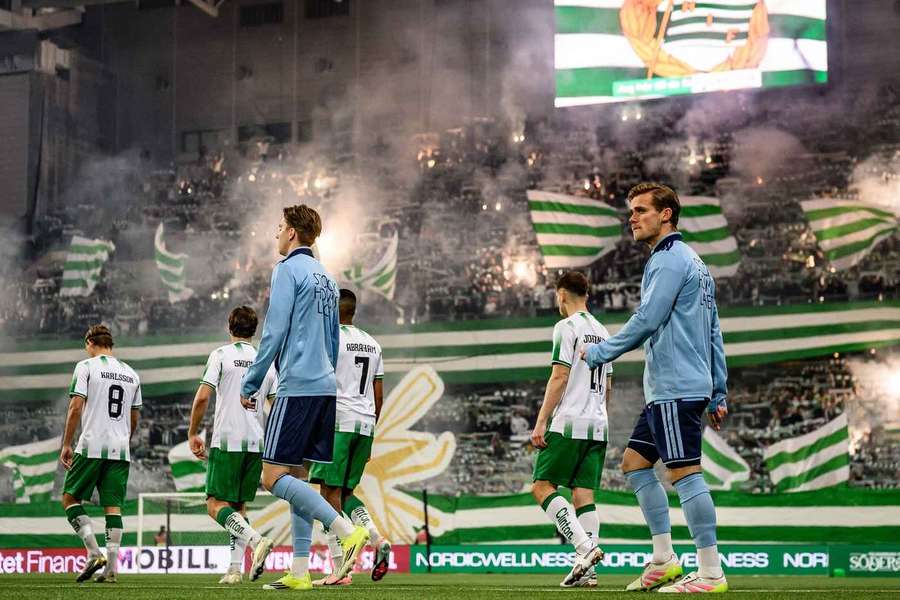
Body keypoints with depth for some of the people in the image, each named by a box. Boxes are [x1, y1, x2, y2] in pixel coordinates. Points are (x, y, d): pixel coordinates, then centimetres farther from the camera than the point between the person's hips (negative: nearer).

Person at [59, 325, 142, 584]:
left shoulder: (86, 367, -1)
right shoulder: (131, 374, 16)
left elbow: (76, 407, -8)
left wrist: (66, 444, -3)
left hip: (92, 446, -5)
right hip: (121, 450, 5)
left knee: (70, 498, 7)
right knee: (113, 507, 3)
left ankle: (94, 553, -7)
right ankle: (111, 569, -2)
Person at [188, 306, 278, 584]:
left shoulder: (221, 354, -2)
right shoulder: (266, 361, 12)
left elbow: (202, 397, -10)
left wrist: (193, 434, 0)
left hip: (226, 441, -5)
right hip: (257, 443, 5)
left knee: (216, 505, -4)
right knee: (238, 506, 13)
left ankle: (257, 540, -26)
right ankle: (236, 568, 5)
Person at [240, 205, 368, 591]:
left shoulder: (288, 270, -6)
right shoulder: (326, 277, 20)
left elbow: (274, 333, -13)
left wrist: (250, 385, -7)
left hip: (297, 387, -9)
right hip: (325, 386, 9)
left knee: (273, 477, -9)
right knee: (295, 477, 10)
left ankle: (348, 532, -21)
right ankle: (299, 572, 7)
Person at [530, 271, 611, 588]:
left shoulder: (566, 327, -5)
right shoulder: (602, 331, 19)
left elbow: (560, 376, -13)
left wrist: (541, 421, -12)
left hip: (568, 423, -7)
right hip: (598, 426, 8)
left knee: (542, 486, -4)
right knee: (583, 493, 3)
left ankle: (584, 546, -19)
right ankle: (586, 568, -4)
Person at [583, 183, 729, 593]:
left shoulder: (669, 259, -10)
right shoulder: (692, 262, 22)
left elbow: (646, 321, -18)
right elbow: (714, 334, 21)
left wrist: (599, 353, -5)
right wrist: (718, 394, 20)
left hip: (675, 388, -11)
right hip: (667, 390, 11)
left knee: (683, 472, -10)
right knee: (634, 463, 14)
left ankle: (711, 573, -9)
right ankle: (664, 560, 13)